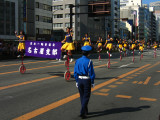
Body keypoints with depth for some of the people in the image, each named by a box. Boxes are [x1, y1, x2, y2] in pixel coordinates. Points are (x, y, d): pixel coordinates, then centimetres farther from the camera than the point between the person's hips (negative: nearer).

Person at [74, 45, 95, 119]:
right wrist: (92, 82, -2)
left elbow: (75, 72, 5)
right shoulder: (89, 61, -15)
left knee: (82, 96, 17)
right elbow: (91, 73, -13)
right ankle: (82, 112, -5)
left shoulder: (77, 61, 0)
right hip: (87, 80, -5)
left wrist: (77, 81, 13)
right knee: (86, 97, 3)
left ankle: (85, 111, 30)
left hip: (79, 80, 5)